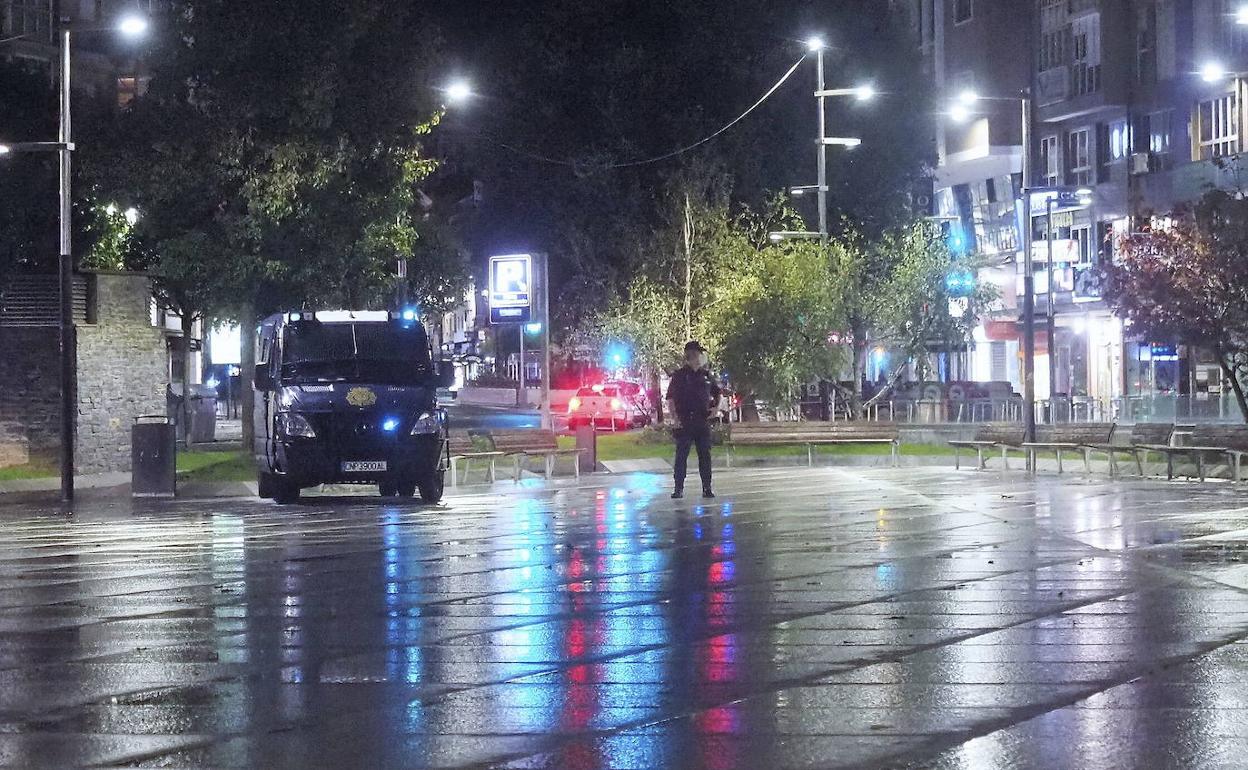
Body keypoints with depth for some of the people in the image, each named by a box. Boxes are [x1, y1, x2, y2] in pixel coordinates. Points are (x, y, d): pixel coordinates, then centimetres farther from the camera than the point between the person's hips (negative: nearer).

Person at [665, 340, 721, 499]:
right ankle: (679, 489, -1)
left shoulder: (706, 376, 11)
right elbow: (670, 398, -2)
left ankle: (707, 488, 9)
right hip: (684, 422, -4)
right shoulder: (680, 375, -1)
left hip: (703, 421, 4)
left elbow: (717, 394, 25)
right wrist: (675, 419, -10)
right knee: (681, 455, -4)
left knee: (705, 456, 4)